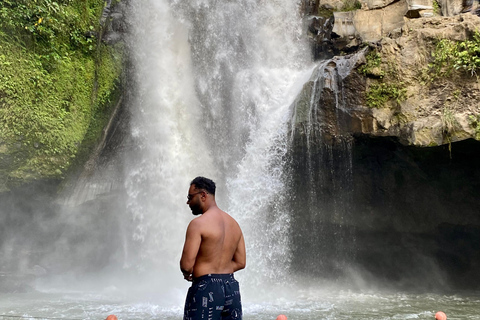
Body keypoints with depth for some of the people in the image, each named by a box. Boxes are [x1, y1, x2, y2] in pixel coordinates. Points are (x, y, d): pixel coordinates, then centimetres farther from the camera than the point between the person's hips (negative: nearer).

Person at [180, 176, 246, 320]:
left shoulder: (198, 223, -12)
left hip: (206, 288, -7)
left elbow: (186, 264, -16)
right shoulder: (234, 224, 11)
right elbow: (240, 262, 14)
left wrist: (188, 274, 5)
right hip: (231, 287, 7)